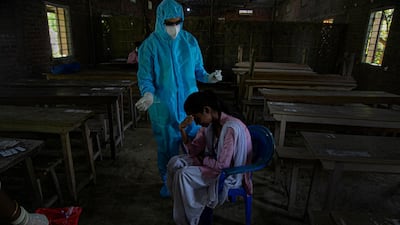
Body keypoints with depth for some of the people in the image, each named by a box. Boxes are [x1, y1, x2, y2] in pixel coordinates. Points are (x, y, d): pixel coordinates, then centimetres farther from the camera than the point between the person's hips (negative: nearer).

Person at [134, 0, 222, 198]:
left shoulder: (189, 40, -2)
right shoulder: (150, 45, -11)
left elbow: (197, 69, 5)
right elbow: (145, 78, -10)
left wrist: (208, 77, -16)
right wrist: (148, 94, -31)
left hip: (189, 103, 3)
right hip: (163, 107, -2)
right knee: (166, 146, 13)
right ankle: (167, 182, 38)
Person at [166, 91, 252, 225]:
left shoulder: (231, 128, -30)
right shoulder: (208, 123, -3)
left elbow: (223, 165, -28)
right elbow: (195, 151, 3)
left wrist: (201, 159, -12)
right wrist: (183, 131, -12)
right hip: (214, 162, 8)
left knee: (183, 175, -21)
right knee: (175, 163, -4)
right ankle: (183, 206, 13)